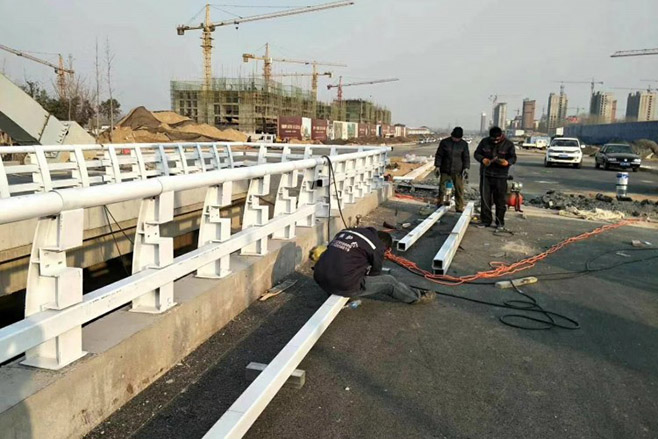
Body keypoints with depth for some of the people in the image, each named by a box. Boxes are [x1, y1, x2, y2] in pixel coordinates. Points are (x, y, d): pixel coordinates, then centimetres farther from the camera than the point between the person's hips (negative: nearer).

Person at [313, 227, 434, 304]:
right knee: (389, 282, 13)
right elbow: (375, 273, 15)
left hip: (320, 280, 6)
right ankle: (417, 296, 30)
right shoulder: (377, 247, 1)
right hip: (344, 285, -6)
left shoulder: (346, 232, 17)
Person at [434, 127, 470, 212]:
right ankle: (440, 205, 19)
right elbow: (439, 155, 1)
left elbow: (466, 157, 4)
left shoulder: (464, 144, 2)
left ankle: (459, 208, 6)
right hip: (445, 170, 0)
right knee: (441, 188, 5)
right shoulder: (444, 142, -2)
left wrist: (466, 168, -8)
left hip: (458, 172, 0)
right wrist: (437, 166, -5)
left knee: (459, 190, -1)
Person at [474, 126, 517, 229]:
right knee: (485, 199, 3)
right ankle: (486, 221, 13)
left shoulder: (508, 144, 0)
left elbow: (513, 158, 1)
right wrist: (482, 159, -12)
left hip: (501, 176, -2)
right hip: (486, 175, 2)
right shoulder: (484, 142, 5)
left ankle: (500, 222, 11)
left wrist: (507, 162, -22)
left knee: (500, 200, 1)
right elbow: (477, 153, 10)